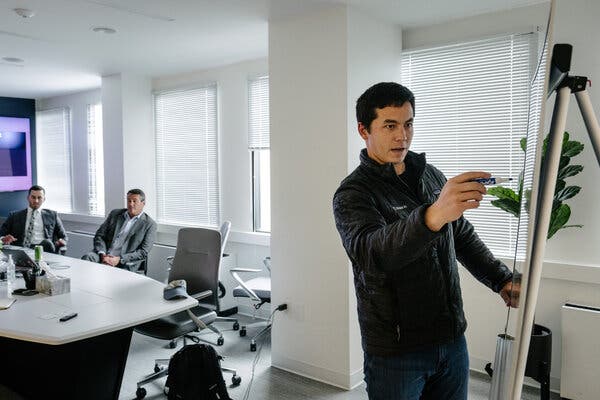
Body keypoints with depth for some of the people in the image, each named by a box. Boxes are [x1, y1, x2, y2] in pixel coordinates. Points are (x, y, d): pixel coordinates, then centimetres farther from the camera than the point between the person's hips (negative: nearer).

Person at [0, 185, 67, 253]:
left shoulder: (52, 215, 20)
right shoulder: (14, 216, 21)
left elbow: (63, 236, 18)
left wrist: (62, 241, -7)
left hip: (43, 247, -1)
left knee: (46, 243, -35)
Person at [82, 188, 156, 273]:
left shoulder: (150, 224, 5)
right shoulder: (115, 214, 18)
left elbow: (143, 252, -3)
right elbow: (99, 236, 13)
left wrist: (119, 259, -15)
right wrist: (103, 255, -8)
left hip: (125, 264, -4)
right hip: (105, 256, 4)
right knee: (87, 258, -28)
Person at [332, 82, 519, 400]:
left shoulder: (431, 175, 6)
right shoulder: (352, 193, -15)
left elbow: (464, 237, 18)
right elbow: (370, 253, -35)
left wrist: (501, 279, 6)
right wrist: (433, 216, -49)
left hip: (453, 339, 6)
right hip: (395, 351, -5)